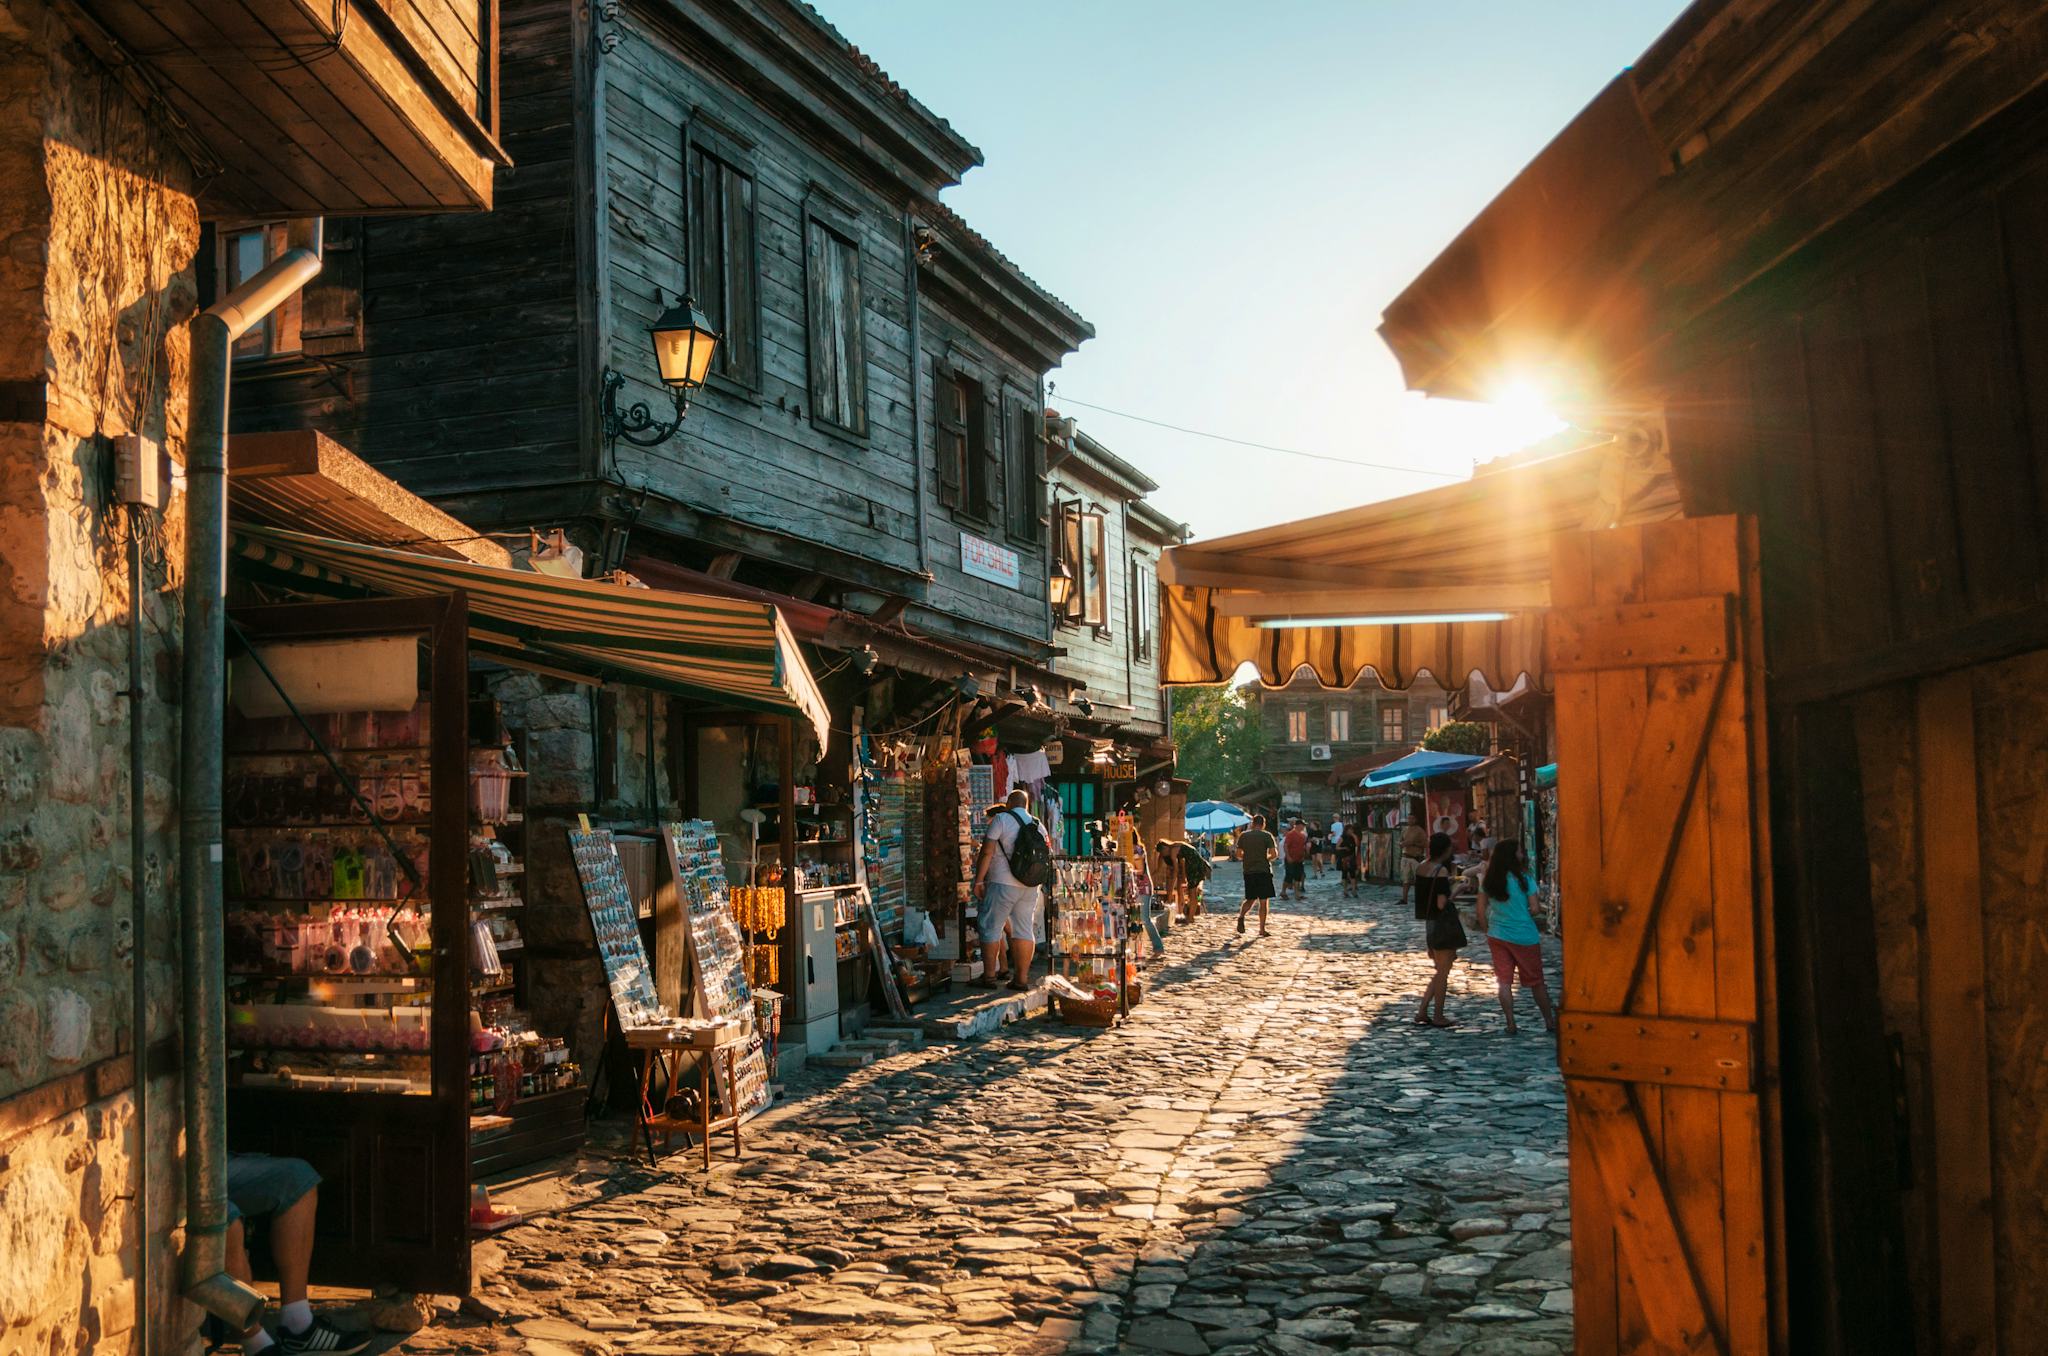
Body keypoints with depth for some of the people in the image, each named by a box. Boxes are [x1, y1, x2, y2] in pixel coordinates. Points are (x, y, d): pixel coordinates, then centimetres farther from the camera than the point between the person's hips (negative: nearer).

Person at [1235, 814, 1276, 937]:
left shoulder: (1243, 835, 5)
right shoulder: (1267, 836, -4)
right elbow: (1273, 854, -9)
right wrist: (1266, 858, 10)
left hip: (1248, 871, 3)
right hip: (1263, 871, -3)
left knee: (1250, 899, 15)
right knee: (1263, 901, 4)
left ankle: (1241, 916, -13)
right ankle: (1262, 929, 3)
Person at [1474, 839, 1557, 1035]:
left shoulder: (1489, 880, 0)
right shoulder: (1523, 878, -13)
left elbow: (1480, 910, 2)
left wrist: (1487, 931, 13)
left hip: (1498, 936, 3)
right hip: (1524, 937, -3)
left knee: (1504, 982, 6)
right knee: (1536, 982, 10)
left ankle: (1511, 1024, 3)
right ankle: (1550, 1022, 20)